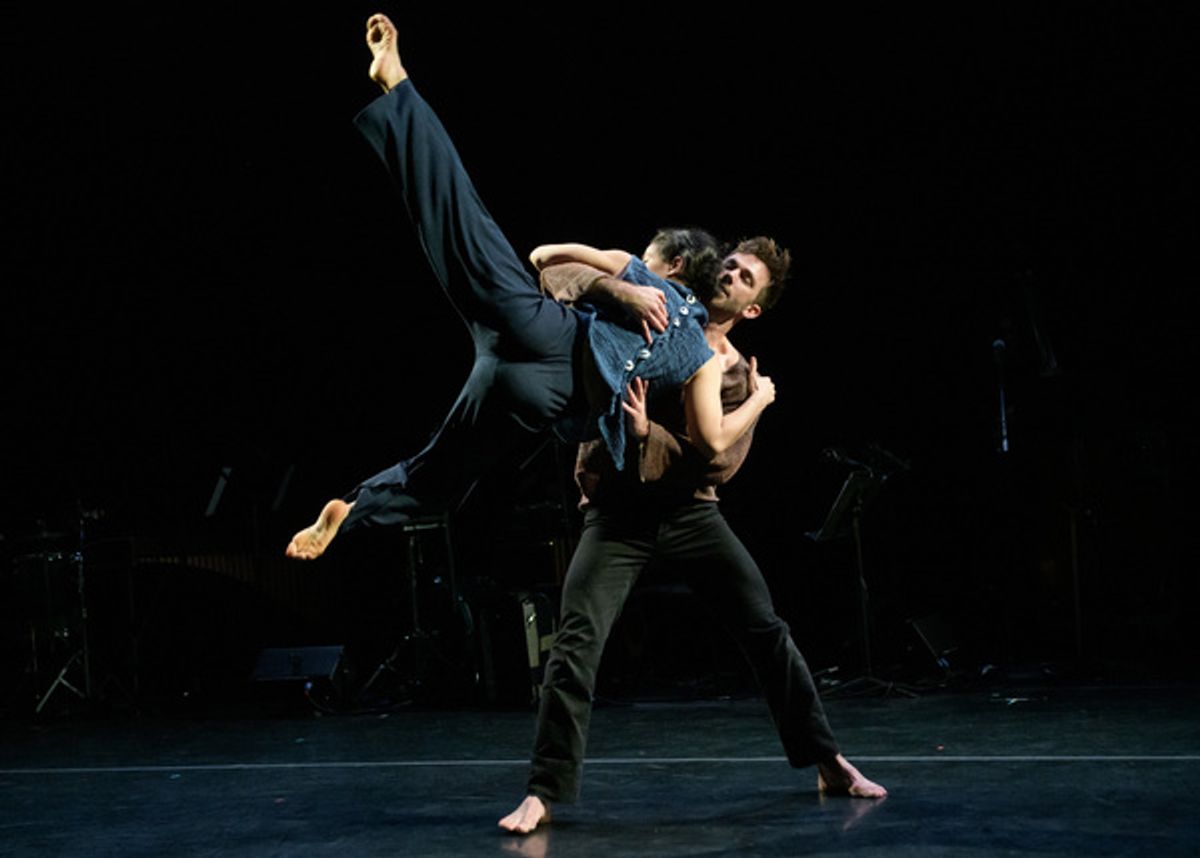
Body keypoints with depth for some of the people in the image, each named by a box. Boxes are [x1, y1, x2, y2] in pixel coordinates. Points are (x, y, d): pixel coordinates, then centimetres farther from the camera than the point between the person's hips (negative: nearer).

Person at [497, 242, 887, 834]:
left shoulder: (738, 377, 2)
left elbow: (717, 464, -10)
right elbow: (558, 276, -9)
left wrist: (646, 433, -27)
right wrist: (621, 291, -29)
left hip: (689, 511, 2)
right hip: (616, 510, -2)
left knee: (766, 629, 1)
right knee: (576, 642, -15)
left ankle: (828, 763, 15)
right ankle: (543, 793, -6)